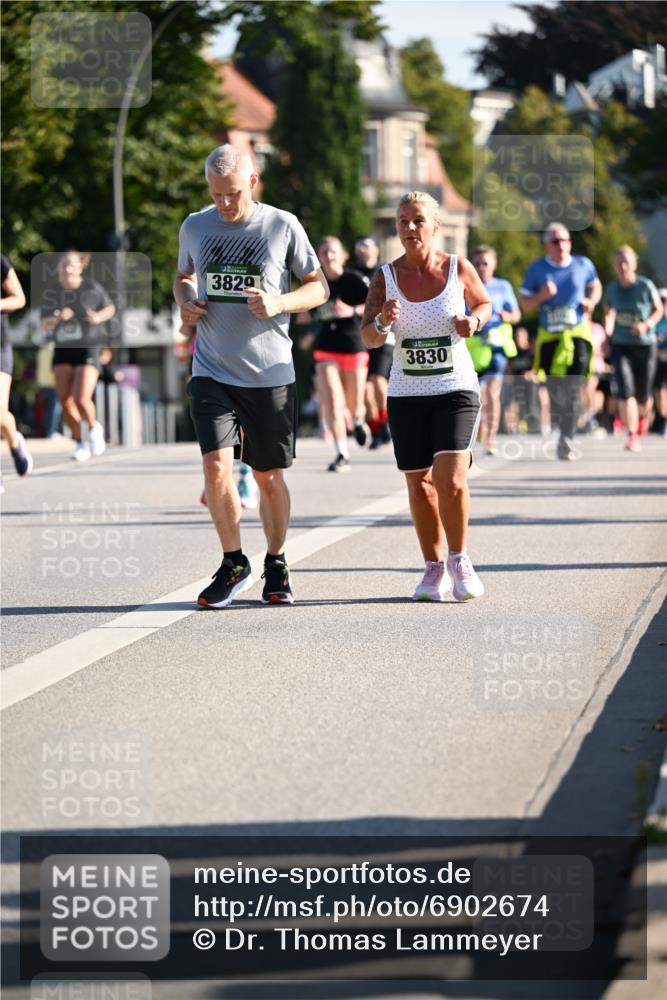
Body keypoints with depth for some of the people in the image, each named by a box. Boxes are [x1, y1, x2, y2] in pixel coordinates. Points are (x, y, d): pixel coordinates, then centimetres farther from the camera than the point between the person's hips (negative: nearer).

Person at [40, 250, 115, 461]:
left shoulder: (92, 288, -8)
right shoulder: (51, 293, -2)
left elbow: (110, 309, 7)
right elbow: (45, 325, 0)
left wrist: (98, 318, -15)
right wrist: (58, 318, -22)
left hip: (88, 351, -3)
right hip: (63, 351, 3)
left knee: (82, 399, -17)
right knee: (65, 401, -5)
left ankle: (94, 428, 14)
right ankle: (80, 443, 14)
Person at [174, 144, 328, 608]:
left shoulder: (283, 226, -3)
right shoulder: (195, 227, 4)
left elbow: (319, 287, 5)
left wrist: (280, 303, -15)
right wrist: (185, 302, 0)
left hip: (270, 374, -1)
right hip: (212, 372, 1)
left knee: (269, 477, 7)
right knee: (216, 465, -14)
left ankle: (276, 563, 26)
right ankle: (234, 564, 2)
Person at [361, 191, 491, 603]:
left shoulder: (459, 269, -3)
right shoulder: (386, 278, -3)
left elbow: (484, 303, 15)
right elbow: (368, 339, -6)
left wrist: (474, 321, -7)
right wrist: (383, 322, -28)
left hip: (456, 389, -2)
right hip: (407, 395, 2)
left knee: (450, 479, -16)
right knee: (419, 484, 6)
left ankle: (459, 560, 3)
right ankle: (434, 568, 22)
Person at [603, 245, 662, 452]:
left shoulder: (646, 286, -10)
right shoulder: (612, 289, -2)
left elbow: (658, 309, 4)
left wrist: (647, 324, -14)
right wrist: (608, 330, 1)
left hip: (645, 344, -1)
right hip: (621, 345, 1)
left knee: (643, 394, 7)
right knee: (625, 389, -18)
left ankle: (644, 415, 44)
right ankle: (632, 435, -15)